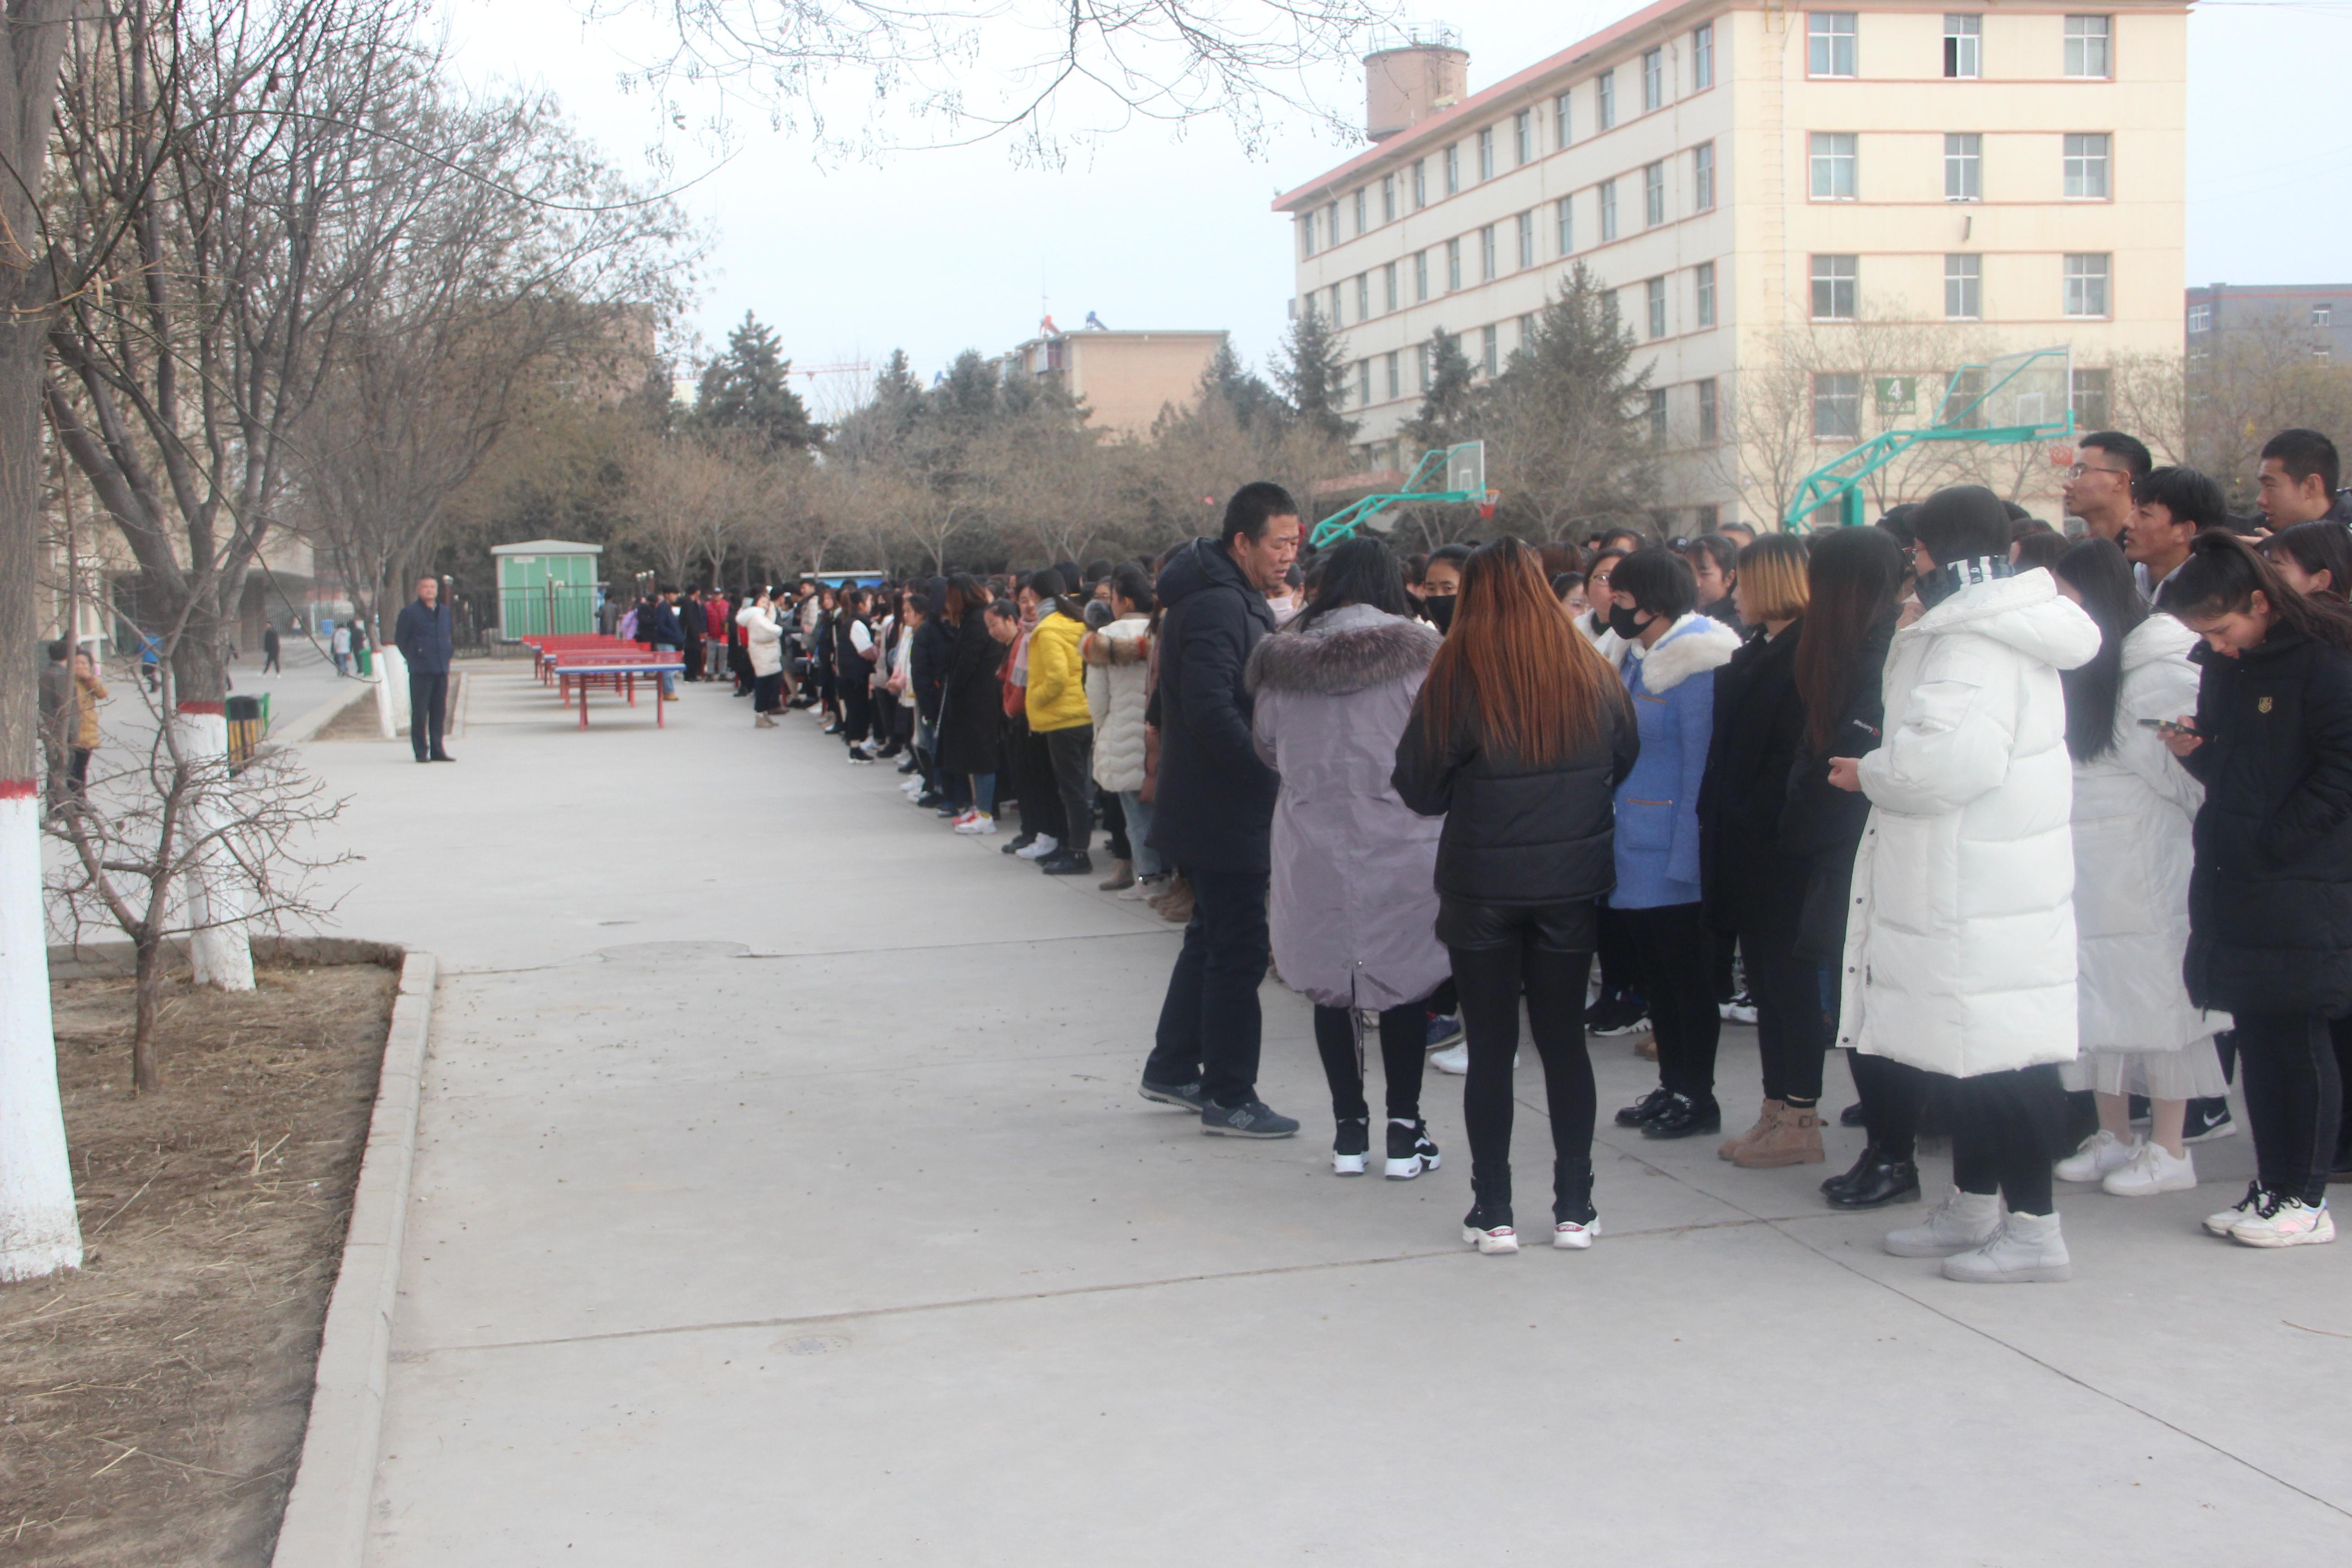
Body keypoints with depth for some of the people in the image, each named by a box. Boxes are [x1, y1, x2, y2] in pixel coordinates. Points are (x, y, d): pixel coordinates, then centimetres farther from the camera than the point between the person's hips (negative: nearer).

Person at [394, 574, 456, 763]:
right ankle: (421, 752, -1)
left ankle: (437, 750, 13)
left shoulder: (445, 611, 16)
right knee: (420, 712, -4)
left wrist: (449, 652, 12)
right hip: (420, 670, -5)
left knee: (440, 712, 7)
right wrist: (413, 658, -2)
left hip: (442, 669, 6)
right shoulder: (410, 611, -2)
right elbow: (400, 639, 1)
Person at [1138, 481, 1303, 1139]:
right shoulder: (1217, 607, -20)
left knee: (1213, 938, 20)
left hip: (1212, 808, 11)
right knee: (1238, 949, -3)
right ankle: (1229, 1099, 6)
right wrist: (1274, 779, -22)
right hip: (1224, 812, -11)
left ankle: (1172, 1069, 31)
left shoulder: (1232, 599, 13)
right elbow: (1213, 713, -28)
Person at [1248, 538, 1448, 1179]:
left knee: (1331, 986, 11)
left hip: (1312, 848, 2)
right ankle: (1404, 1132, 13)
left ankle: (1349, 1128, 17)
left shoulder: (1284, 659, 0)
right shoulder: (1417, 653, -8)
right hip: (1402, 846, -2)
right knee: (1406, 982, 9)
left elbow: (1266, 747, 10)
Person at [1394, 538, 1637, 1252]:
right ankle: (1574, 1208, 16)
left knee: (1490, 1047, 6)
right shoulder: (1591, 671, -2)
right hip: (1571, 882, 3)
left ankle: (1493, 1212, 10)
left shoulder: (1458, 672, -12)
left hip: (1482, 885, -3)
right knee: (1565, 1040, 12)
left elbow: (1418, 787, -7)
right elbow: (1625, 762, 12)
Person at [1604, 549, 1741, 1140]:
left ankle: (1697, 1097, 13)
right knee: (1655, 975, 15)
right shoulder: (1639, 658, 12)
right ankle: (1672, 1086, 25)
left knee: (1687, 976, 2)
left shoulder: (1695, 664, -16)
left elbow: (1700, 769, -18)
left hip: (1673, 857, -9)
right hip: (1634, 849, 9)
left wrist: (1685, 857, -20)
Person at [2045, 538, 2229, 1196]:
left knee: (2155, 998, -2)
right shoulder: (2080, 668, 13)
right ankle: (2113, 1137, 21)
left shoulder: (2157, 671, -13)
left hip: (2146, 864, -8)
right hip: (2086, 866, 8)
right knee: (2097, 998, 11)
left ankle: (2169, 1149, 7)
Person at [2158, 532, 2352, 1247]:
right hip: (2231, 882, 7)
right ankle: (2271, 1181, 18)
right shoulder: (2222, 666, 13)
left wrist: (2275, 841, -16)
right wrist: (2196, 750, 0)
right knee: (2255, 1034, 10)